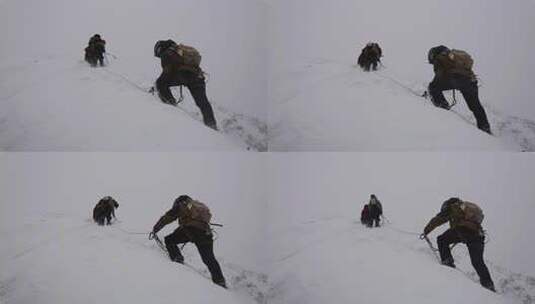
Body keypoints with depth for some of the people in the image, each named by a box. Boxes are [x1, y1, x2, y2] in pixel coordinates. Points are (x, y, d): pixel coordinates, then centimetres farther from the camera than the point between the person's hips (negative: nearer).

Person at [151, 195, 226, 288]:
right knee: (209, 259, 11)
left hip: (188, 229, -4)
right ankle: (219, 281, 4)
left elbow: (168, 217, 21)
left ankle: (177, 258, -1)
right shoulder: (201, 206, 35)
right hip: (204, 231, 4)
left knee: (169, 240, 17)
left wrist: (155, 229, 28)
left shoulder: (181, 205, 21)